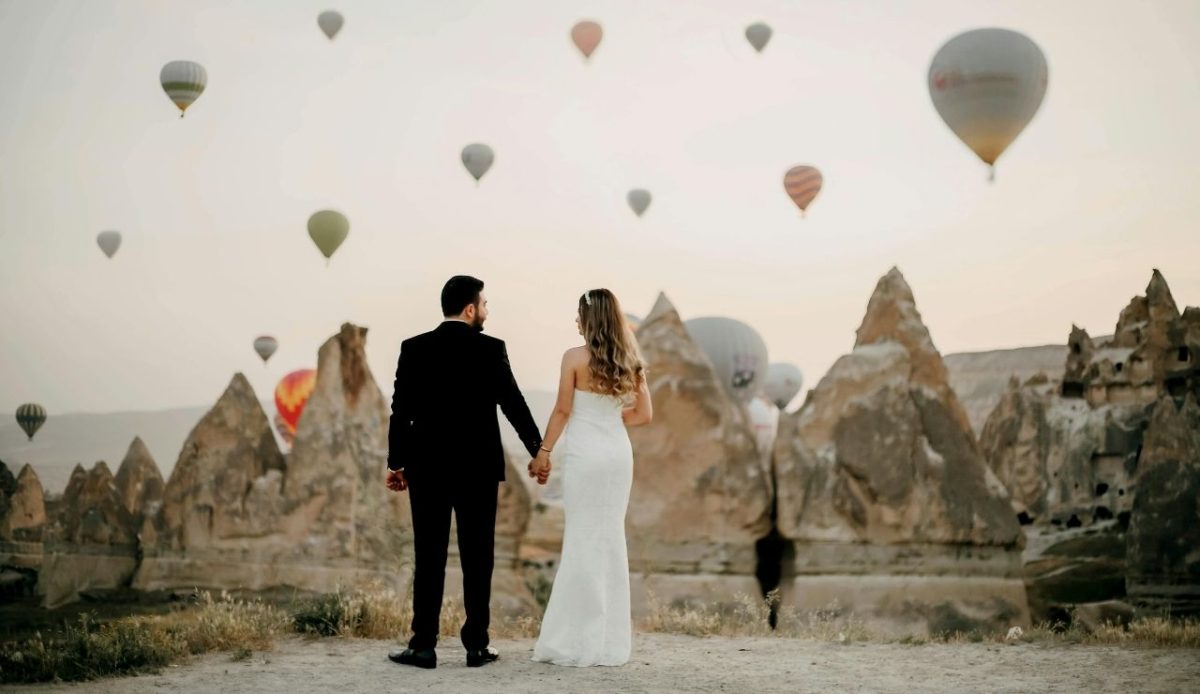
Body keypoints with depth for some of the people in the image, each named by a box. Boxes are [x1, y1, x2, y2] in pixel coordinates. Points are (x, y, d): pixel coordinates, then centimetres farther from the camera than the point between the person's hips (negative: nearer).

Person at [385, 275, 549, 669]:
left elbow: (401, 411, 0)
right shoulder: (490, 349, -6)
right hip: (478, 467, -1)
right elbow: (513, 403, -5)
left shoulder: (414, 348, -1)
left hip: (427, 467, 1)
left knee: (429, 556, 4)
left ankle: (423, 646, 3)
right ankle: (476, 646, 7)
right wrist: (538, 449, 5)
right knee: (477, 557, 5)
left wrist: (395, 463, 8)